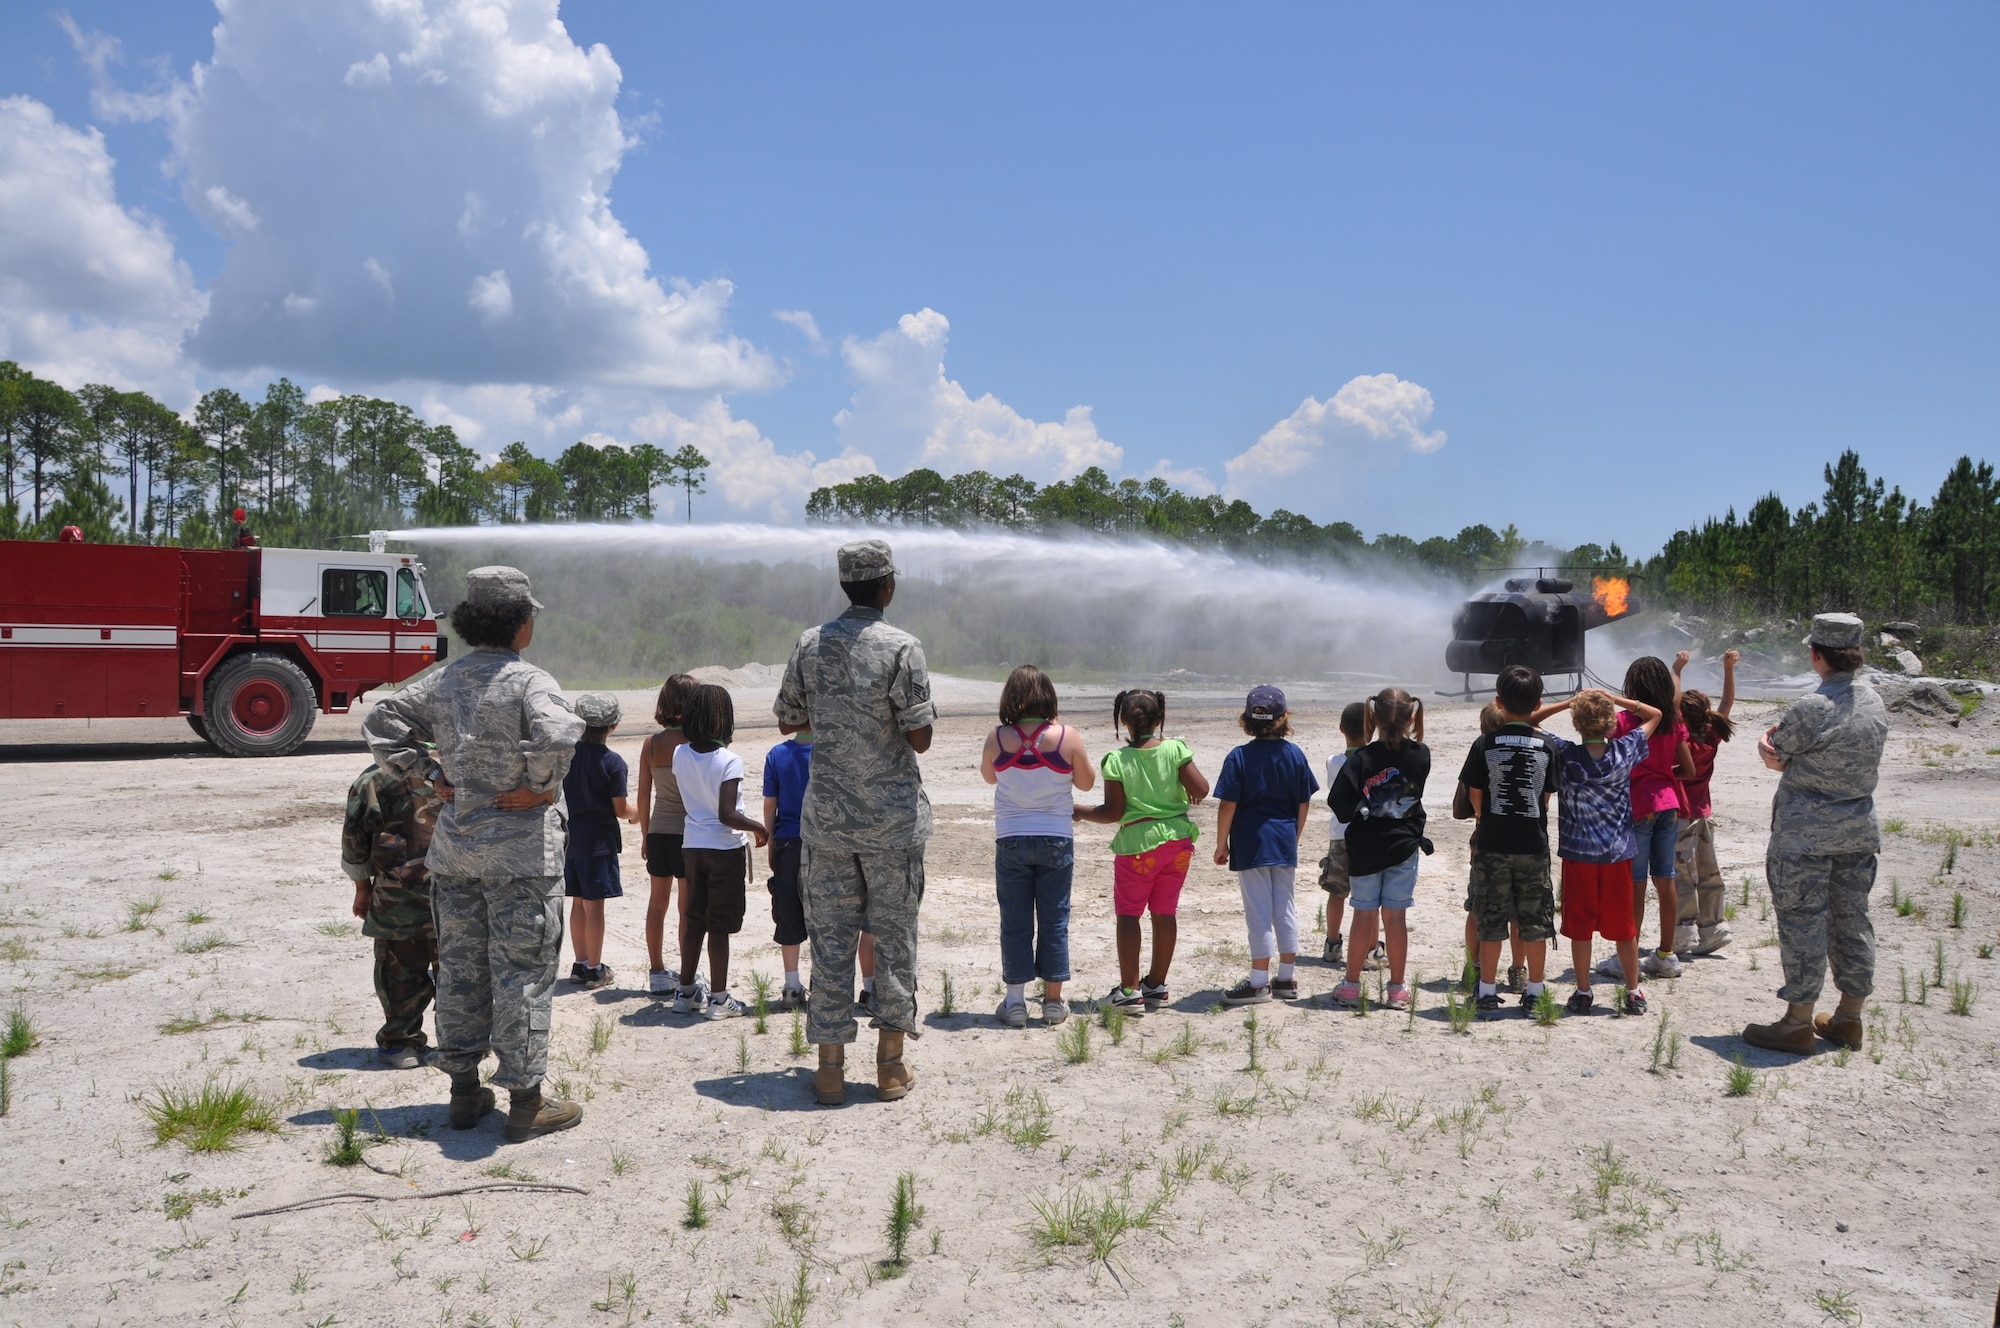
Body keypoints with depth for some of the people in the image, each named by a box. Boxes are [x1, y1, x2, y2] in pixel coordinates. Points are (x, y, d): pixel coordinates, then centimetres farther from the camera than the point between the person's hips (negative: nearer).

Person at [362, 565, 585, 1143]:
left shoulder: (442, 680, 6)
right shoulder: (526, 679, -15)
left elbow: (381, 721, 10)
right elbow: (559, 733, -32)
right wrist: (540, 788, -17)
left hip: (455, 841, 7)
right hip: (520, 844, -6)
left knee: (460, 964, 15)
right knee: (521, 969, 1)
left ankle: (464, 1092, 25)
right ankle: (524, 1100, 8)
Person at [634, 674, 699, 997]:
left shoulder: (651, 743, 1)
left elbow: (644, 795, 5)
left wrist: (646, 834, 16)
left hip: (658, 832, 5)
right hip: (688, 830, -5)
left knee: (657, 903, 13)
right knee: (688, 908, 2)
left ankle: (657, 973, 21)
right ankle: (688, 977, 7)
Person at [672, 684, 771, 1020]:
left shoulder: (679, 755, 0)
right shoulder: (729, 761, -17)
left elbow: (683, 802, 10)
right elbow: (726, 814, -21)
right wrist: (758, 828, -8)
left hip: (692, 846, 5)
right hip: (725, 849, -5)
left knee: (694, 922, 15)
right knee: (719, 926, 2)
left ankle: (685, 993, 22)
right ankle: (718, 999, 7)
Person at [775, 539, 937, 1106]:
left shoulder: (810, 644, 2)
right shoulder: (901, 647, -11)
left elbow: (787, 721, 11)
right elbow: (920, 737, -12)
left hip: (827, 815, 3)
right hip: (893, 816, -3)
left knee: (830, 936, 7)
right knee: (894, 934, 8)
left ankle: (830, 1067, 11)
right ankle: (890, 1066, 14)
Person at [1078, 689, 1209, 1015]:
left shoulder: (1117, 760, -10)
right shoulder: (1176, 749, -4)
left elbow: (1113, 812, -10)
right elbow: (1201, 790, -7)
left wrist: (1079, 813, 6)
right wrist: (1186, 765, 11)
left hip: (1138, 842, -4)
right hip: (1178, 839, 4)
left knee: (1128, 913, 5)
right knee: (1165, 912, 12)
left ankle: (1130, 990, 3)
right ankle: (1156, 984, 22)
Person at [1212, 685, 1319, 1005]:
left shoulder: (1239, 757, -11)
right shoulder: (1295, 754, 0)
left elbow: (1227, 805, -12)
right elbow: (1304, 804, 5)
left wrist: (1221, 844, -1)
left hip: (1250, 844, -4)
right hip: (1285, 844, 4)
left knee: (1259, 912, 1)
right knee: (1285, 908, 13)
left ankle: (1259, 982, 6)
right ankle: (1287, 978, 20)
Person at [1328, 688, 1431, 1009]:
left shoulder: (1364, 757, -14)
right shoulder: (1421, 756, -4)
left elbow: (1338, 800, -18)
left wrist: (1351, 815, 2)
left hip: (1365, 847, -1)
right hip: (1404, 845, 1)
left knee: (1364, 914, 7)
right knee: (1395, 916, 5)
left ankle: (1351, 985, 14)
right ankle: (1396, 989, 10)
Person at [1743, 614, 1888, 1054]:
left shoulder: (1811, 709, -20)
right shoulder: (1875, 704, 4)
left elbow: (1773, 753, -8)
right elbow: (1856, 761, 8)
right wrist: (1789, 759, -6)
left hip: (1806, 832, -7)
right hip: (1859, 830, 7)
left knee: (1803, 922, 0)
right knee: (1852, 919, 14)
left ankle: (1797, 1024, 6)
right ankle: (1849, 1019, 24)